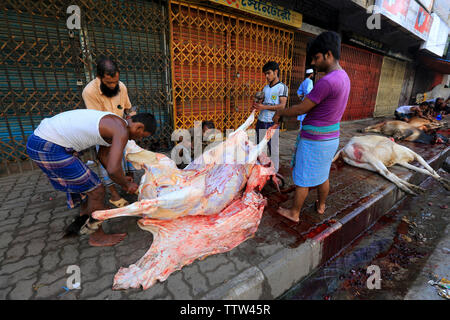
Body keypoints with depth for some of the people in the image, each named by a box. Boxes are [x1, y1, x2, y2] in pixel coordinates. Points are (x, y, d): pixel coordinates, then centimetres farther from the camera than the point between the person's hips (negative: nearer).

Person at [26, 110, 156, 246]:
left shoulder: (113, 124, 13)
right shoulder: (122, 131, -18)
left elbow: (103, 156, 22)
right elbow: (113, 169, -27)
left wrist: (122, 178, 19)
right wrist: (126, 185, -6)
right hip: (49, 149, -10)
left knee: (90, 184, 22)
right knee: (97, 191, -1)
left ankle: (82, 223, 39)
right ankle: (97, 236, 18)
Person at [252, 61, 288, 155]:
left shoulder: (282, 87, -1)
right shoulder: (266, 87, 17)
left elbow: (282, 106, -10)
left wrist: (264, 107, -16)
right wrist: (256, 105, -2)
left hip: (272, 123, -6)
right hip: (260, 120, 6)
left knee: (272, 148, -1)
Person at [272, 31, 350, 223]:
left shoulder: (326, 82, -24)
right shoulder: (344, 77, 8)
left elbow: (301, 109, -19)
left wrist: (279, 113, -2)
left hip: (313, 141, -9)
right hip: (331, 138, 9)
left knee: (303, 180, 6)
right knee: (323, 175, 23)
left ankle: (294, 213, 24)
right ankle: (321, 206, 43)